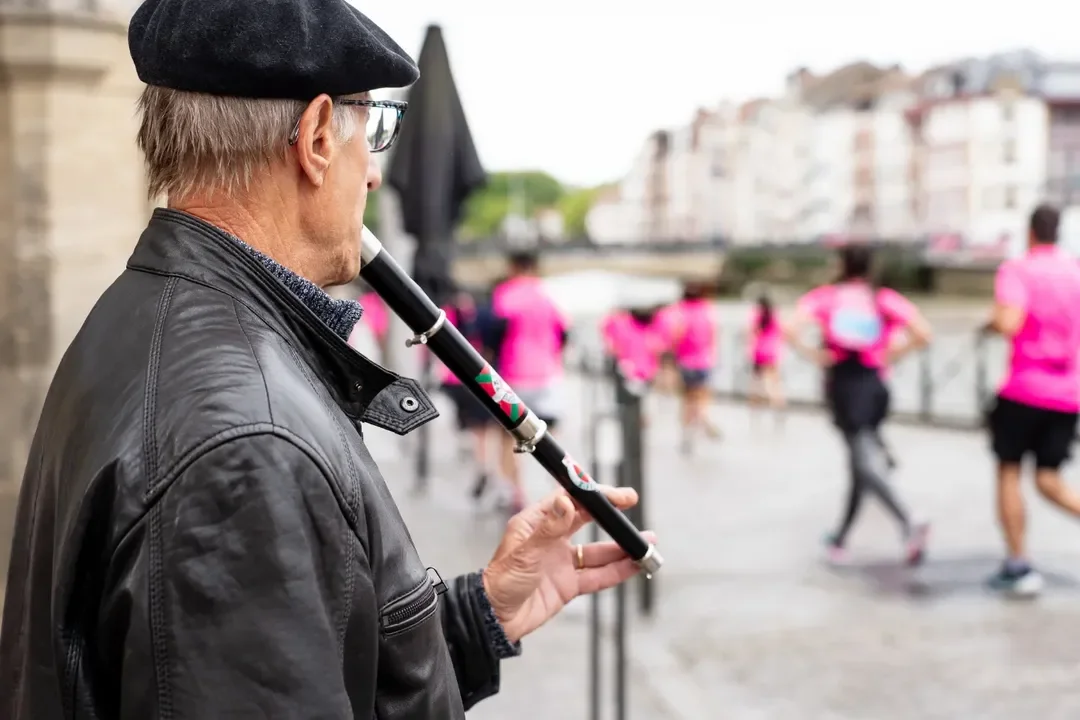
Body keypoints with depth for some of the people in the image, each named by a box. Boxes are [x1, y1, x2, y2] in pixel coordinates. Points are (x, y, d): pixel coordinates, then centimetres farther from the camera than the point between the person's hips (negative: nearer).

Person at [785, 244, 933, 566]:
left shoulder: (824, 296, 3)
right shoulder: (886, 299, 7)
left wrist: (811, 354, 0)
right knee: (862, 464, 17)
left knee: (865, 462, -11)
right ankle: (840, 540, 26)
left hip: (842, 385, -3)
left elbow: (791, 329, -13)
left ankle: (909, 525, -32)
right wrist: (894, 353, 8)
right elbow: (923, 334, -4)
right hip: (874, 385, 3)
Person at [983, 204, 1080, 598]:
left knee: (1008, 471, 8)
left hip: (1024, 390, -5)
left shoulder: (1017, 270, -8)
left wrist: (992, 321, -2)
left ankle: (1018, 565, 6)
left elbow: (1010, 324, -23)